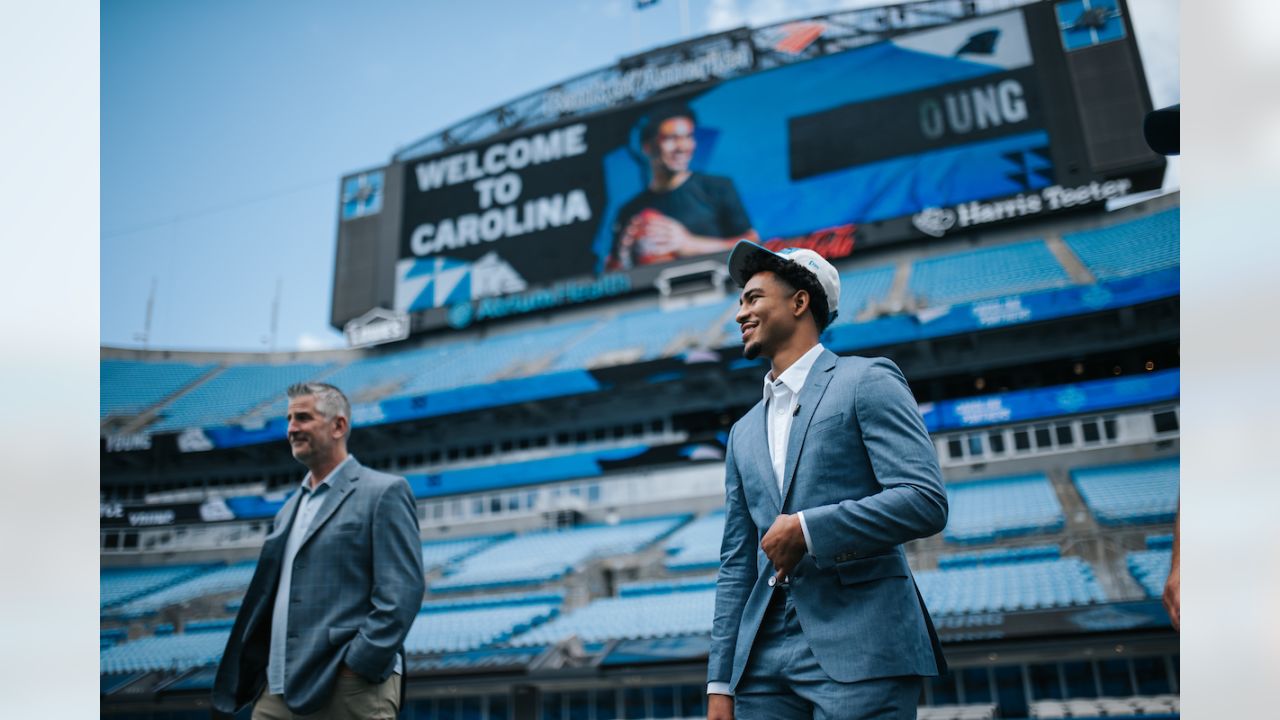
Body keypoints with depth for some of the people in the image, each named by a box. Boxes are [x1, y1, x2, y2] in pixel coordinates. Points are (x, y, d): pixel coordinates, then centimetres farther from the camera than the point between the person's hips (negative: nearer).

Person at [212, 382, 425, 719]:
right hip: (278, 690, 7)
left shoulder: (384, 492, -4)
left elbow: (402, 592, -12)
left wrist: (358, 667, -17)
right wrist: (252, 674, 11)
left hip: (350, 690, -7)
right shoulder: (289, 509, 20)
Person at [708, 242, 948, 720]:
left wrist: (808, 529, -13)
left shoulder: (867, 381, 1)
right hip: (764, 657, 6)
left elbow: (926, 501, -10)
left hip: (859, 650, -5)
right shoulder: (744, 433, 19)